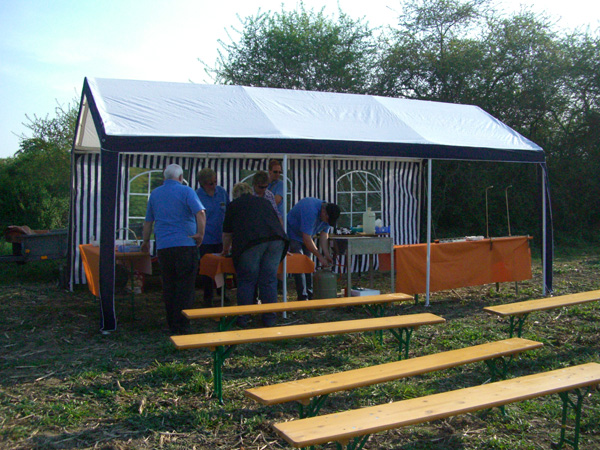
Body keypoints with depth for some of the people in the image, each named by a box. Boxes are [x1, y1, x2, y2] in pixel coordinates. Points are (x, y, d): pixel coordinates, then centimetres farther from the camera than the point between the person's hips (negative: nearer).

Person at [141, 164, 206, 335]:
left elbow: (148, 221, 21)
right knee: (185, 287, -1)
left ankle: (172, 325, 16)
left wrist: (146, 241, 33)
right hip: (185, 244, -4)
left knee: (168, 287, 11)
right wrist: (200, 234, -7)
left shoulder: (155, 194, 13)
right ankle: (181, 326, -3)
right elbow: (200, 213, -16)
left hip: (163, 246, 4)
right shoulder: (185, 191, -2)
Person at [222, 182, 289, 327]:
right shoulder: (263, 201, 30)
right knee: (269, 280, 9)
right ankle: (270, 319, 13)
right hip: (276, 239, 4)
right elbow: (278, 222, 37)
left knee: (246, 281, 6)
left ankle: (243, 319, 10)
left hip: (251, 241, -3)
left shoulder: (234, 205, 19)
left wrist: (225, 251, 38)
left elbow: (227, 234, 21)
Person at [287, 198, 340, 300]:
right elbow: (306, 238, -36)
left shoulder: (327, 214, -9)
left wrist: (327, 255, -13)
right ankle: (303, 297, -13)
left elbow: (324, 234, -4)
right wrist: (320, 256, -30)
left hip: (305, 237, 8)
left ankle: (310, 295, 11)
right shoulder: (310, 211, -36)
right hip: (292, 235, -8)